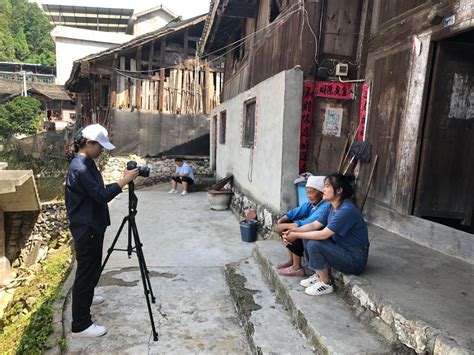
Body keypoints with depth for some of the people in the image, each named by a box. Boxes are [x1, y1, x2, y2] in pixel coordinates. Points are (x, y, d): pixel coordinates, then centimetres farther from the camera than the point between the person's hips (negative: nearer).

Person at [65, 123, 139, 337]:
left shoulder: (86, 163, 9)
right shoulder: (79, 168, -22)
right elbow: (102, 195, -25)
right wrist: (124, 180, -20)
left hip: (92, 226, 10)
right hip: (86, 229, -10)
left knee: (92, 268, 26)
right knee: (85, 272, -3)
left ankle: (87, 297, 49)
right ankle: (80, 326, 7)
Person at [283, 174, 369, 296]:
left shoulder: (346, 210, -27)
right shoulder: (331, 207, 2)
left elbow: (323, 234, -29)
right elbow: (314, 225, 2)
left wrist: (297, 235, -22)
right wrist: (294, 231, -15)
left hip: (355, 259, -9)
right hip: (341, 248, 9)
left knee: (314, 244, -24)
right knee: (308, 237, 0)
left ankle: (326, 284, -3)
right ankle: (318, 275, 13)